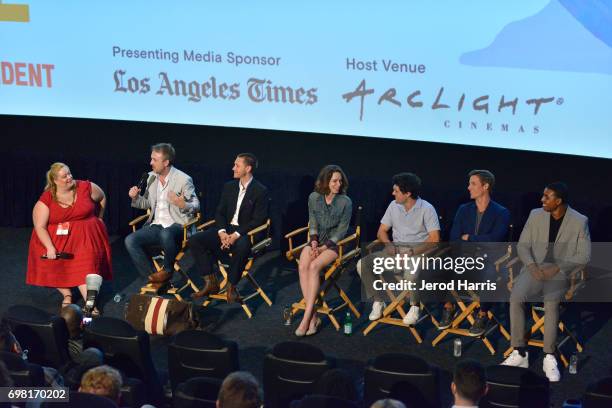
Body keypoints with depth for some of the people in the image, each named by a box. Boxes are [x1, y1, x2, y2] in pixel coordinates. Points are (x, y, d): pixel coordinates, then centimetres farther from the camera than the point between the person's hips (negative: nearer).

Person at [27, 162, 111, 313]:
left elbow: (102, 198, 17)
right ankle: (67, 295, -5)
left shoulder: (86, 187, -4)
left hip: (85, 235, -1)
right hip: (57, 237, 1)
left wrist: (98, 219, 18)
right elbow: (40, 227, -13)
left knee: (86, 263, -22)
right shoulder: (46, 199, -8)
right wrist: (50, 247, -24)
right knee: (52, 262, -22)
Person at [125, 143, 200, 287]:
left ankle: (168, 270, -12)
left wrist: (183, 205, -25)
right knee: (130, 240, -17)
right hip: (156, 225, 6)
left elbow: (196, 206, -3)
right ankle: (154, 278, -8)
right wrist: (136, 198, 1)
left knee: (165, 234, -40)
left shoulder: (183, 180, -7)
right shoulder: (151, 177, 11)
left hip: (177, 225, -6)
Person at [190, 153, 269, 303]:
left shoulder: (260, 191, -5)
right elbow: (220, 212, 11)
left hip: (245, 233, -6)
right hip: (226, 230, 6)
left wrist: (237, 234, -20)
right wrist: (222, 232, -10)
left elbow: (258, 219, -11)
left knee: (242, 247, -40)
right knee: (194, 240, -15)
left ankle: (231, 286, -20)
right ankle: (211, 282, -9)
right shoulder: (229, 187, 13)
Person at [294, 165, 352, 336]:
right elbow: (313, 224, 11)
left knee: (314, 266, -31)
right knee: (302, 266, -27)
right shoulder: (314, 198, 5)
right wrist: (314, 242, -7)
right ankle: (313, 316, -28)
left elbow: (341, 231, -7)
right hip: (316, 240, 4)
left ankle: (307, 317, -30)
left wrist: (324, 247, -14)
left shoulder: (345, 202, -6)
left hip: (334, 243, -4)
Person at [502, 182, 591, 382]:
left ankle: (549, 357, -24)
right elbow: (522, 245, 9)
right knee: (516, 297, -27)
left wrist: (558, 268, -16)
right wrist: (531, 265, -10)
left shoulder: (580, 222, -3)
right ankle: (519, 353, -20)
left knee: (551, 302, -33)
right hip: (535, 269, 3)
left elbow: (584, 256, -4)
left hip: (561, 273, -3)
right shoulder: (535, 215, 6)